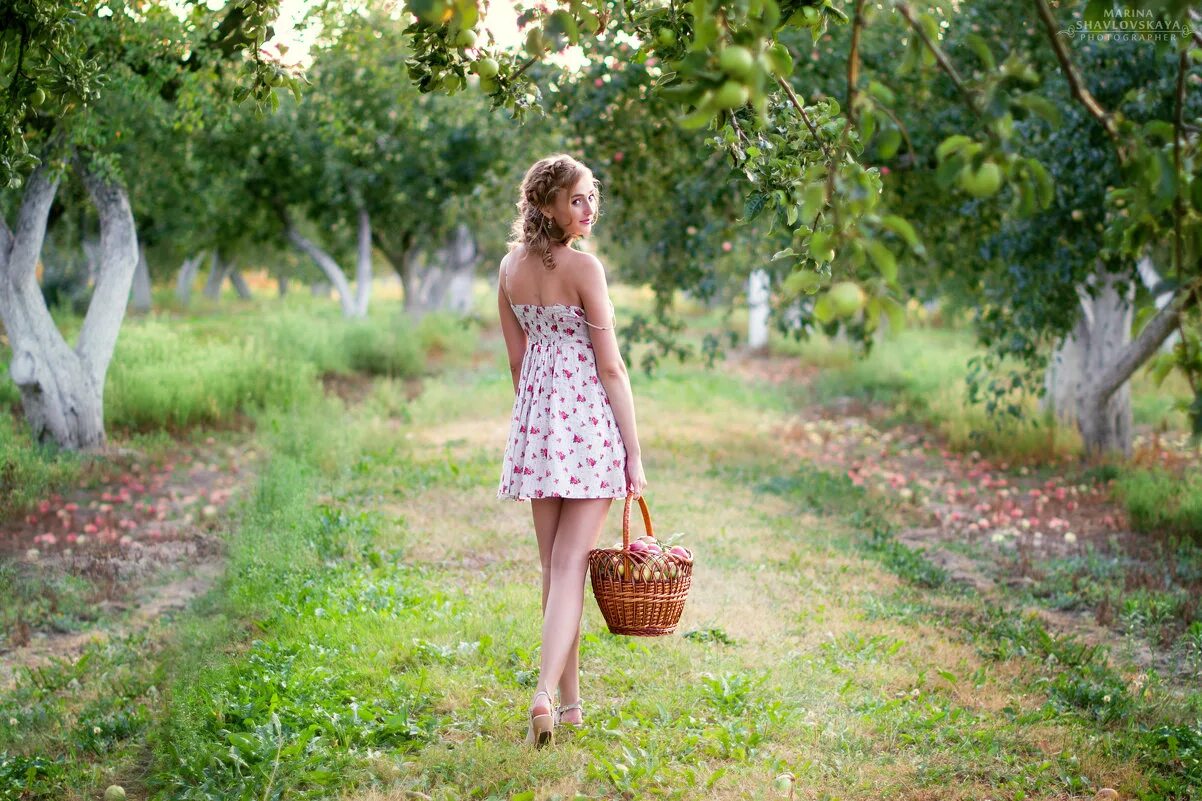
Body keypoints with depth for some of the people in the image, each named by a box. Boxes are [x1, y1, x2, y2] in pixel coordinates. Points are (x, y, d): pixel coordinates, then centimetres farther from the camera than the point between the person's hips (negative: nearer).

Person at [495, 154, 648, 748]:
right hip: (589, 418, -6)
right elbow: (610, 367, -11)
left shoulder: (509, 268, 7)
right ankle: (546, 693, -18)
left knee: (553, 565, 12)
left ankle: (569, 700, 20)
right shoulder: (583, 267, -11)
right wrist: (634, 451, -7)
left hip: (535, 418, 6)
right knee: (570, 565, -5)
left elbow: (516, 359, 13)